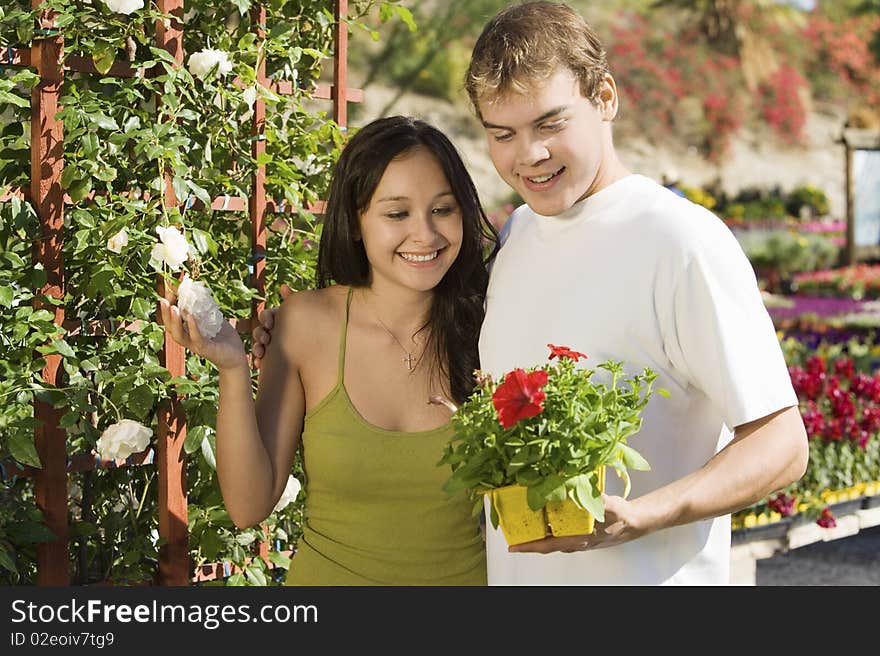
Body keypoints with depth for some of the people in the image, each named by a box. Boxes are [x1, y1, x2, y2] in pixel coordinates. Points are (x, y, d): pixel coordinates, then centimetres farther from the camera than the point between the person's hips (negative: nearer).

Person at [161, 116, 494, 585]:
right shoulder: (307, 322, -13)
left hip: (467, 573, 0)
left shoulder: (486, 326, -13)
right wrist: (233, 369, -23)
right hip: (330, 573, 0)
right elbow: (249, 506, -13)